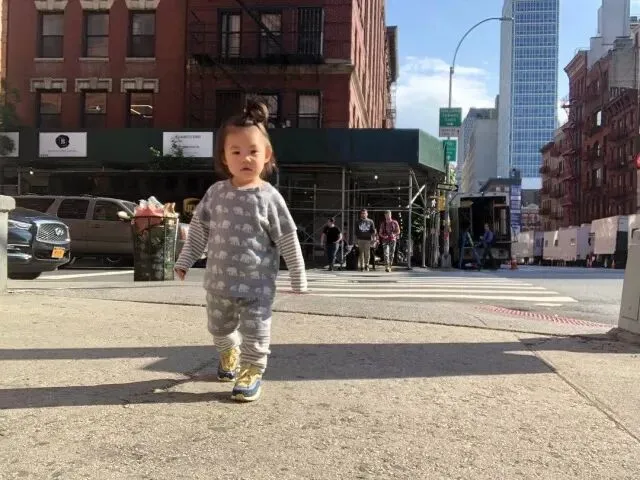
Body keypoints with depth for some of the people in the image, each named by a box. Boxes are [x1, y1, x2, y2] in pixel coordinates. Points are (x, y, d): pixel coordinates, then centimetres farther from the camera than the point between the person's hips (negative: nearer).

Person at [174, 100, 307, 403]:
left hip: (257, 284, -4)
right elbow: (199, 230, 10)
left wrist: (298, 277, -4)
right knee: (219, 328, 22)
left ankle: (252, 372, 21)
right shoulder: (216, 193, -1)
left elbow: (287, 240, -7)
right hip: (220, 281, 4)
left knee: (255, 333, 2)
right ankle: (229, 356, 50)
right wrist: (185, 261, 11)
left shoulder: (269, 197, -11)